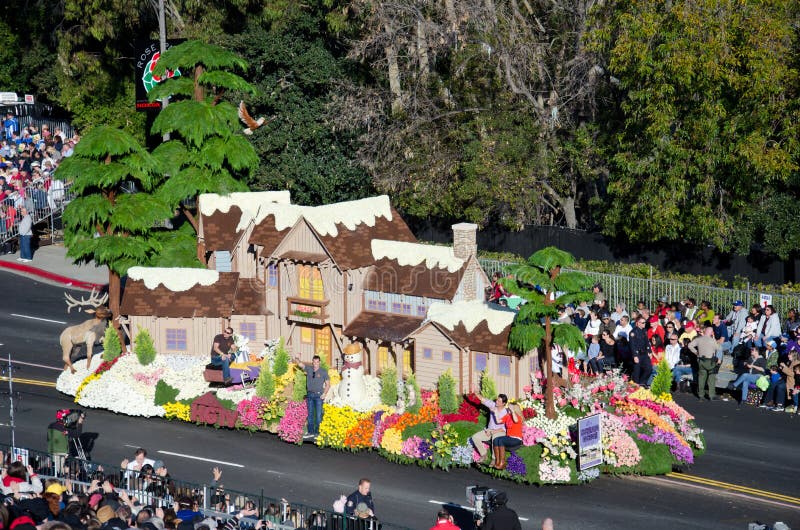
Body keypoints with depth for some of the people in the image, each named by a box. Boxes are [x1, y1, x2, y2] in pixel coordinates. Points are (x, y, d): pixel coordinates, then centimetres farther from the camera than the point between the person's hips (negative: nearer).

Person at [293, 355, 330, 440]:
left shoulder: (323, 372, 1)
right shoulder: (309, 369, 7)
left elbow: (328, 384, 4)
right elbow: (300, 364, 0)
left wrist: (324, 394, -7)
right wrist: (297, 359, -22)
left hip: (318, 395, -3)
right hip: (309, 394, 4)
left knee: (318, 414, -6)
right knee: (310, 414, 7)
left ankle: (318, 432, -4)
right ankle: (311, 432, 13)